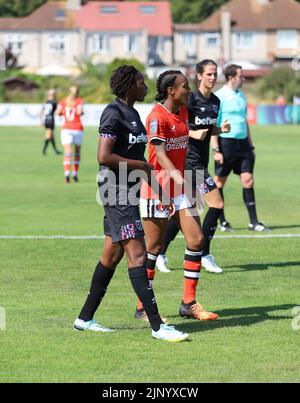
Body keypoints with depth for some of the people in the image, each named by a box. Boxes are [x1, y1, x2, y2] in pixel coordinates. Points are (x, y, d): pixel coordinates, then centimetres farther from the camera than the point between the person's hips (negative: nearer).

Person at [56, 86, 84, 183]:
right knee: (77, 151, 17)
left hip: (66, 129, 1)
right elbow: (79, 112, -16)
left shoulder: (63, 101, 6)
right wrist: (82, 113, 7)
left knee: (67, 153, -9)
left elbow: (58, 112, -5)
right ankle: (75, 174, 15)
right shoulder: (79, 101, -1)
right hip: (78, 129, -1)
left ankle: (67, 174, -24)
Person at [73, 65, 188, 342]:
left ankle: (85, 318, 22)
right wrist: (141, 165, -14)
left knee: (112, 255, 13)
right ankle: (157, 325, -14)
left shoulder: (131, 113, 15)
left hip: (129, 189, 10)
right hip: (117, 189, -10)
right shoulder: (114, 113, -14)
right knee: (137, 254, -12)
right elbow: (104, 156, -21)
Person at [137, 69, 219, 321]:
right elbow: (160, 153, -24)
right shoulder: (157, 116, -15)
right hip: (158, 187, -8)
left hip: (179, 185, 8)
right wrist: (175, 174, -38)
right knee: (154, 247, -1)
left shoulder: (183, 112, 10)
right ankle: (142, 307, 10)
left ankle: (189, 303, 9)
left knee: (196, 239, 1)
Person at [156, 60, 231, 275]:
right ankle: (205, 255, -1)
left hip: (201, 161, 8)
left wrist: (221, 129, 2)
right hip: (189, 159, -8)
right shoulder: (190, 99, -13)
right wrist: (193, 133, -23)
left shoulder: (215, 102, 11)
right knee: (217, 203, -12)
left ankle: (160, 253, 15)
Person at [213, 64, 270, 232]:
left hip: (242, 143, 6)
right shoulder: (219, 96, -7)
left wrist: (251, 145, 21)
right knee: (220, 182, 3)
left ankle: (254, 222, 1)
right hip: (226, 142, -6)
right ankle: (221, 221, 12)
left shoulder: (241, 95, 15)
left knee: (248, 180, 0)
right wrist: (216, 150, -15)